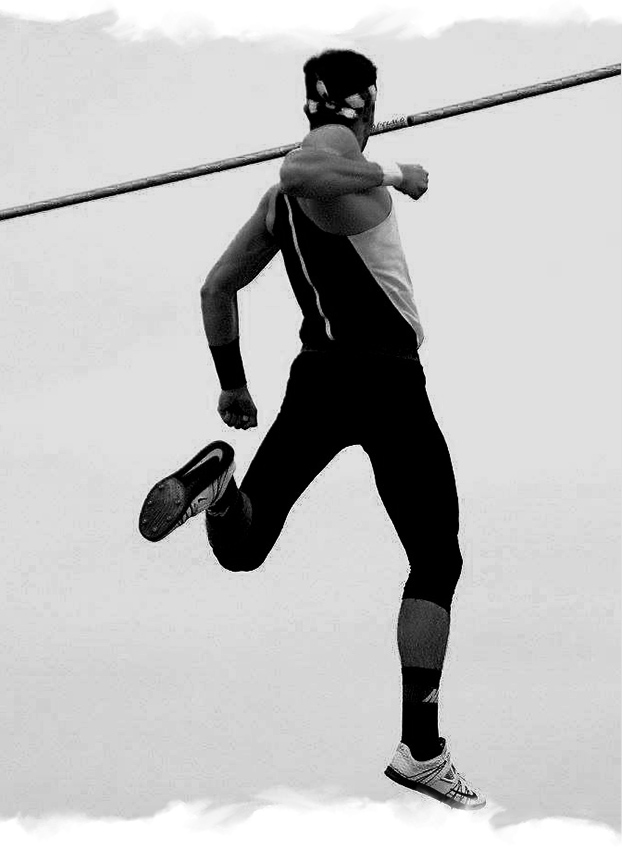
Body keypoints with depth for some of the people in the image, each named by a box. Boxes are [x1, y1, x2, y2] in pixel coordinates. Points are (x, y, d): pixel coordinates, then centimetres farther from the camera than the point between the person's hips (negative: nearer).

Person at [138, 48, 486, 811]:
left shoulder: (281, 200, 17)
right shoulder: (334, 148, -6)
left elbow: (218, 285, 21)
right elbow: (298, 172, -30)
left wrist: (231, 384, 29)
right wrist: (392, 174, -17)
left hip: (318, 375, 7)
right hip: (385, 377, -7)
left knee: (242, 548, 10)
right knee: (436, 561, 3)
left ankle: (220, 481, -25)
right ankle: (421, 749, -2)